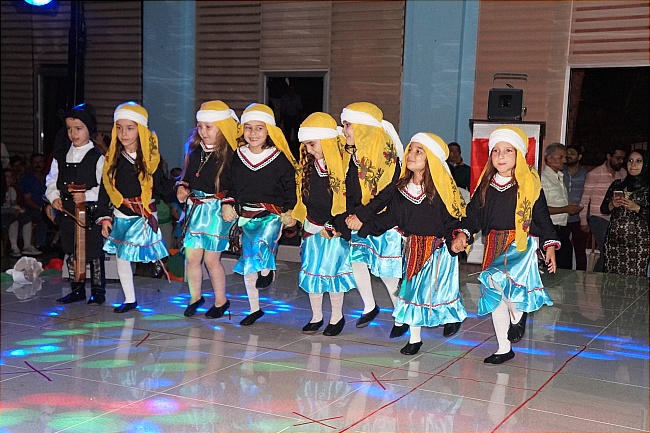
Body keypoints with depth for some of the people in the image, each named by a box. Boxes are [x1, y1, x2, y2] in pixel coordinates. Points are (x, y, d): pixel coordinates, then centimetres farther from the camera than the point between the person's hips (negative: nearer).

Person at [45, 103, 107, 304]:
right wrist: (54, 197, -3)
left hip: (90, 212, -5)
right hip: (66, 211, 6)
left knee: (94, 252, 1)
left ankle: (98, 290, 13)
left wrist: (87, 196, -21)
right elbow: (52, 180, 14)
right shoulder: (60, 155, 9)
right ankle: (77, 289, 25)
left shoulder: (97, 157, -7)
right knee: (71, 252, 14)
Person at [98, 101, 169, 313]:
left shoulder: (152, 158, -7)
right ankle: (129, 300, 25)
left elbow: (160, 188, 1)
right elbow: (105, 189, 6)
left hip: (145, 216, -5)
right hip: (120, 216, 5)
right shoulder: (112, 158, 3)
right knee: (120, 256, 9)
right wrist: (104, 217, 4)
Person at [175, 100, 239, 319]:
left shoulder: (230, 155, -13)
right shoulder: (194, 150, 7)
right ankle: (195, 297, 29)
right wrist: (181, 187, 2)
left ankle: (221, 300, 22)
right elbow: (186, 175, 19)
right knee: (192, 257, 9)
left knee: (211, 259, 2)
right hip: (194, 208, 6)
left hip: (216, 210, -6)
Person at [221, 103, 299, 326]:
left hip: (272, 215, -4)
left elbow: (291, 187, 0)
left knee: (260, 245, -33)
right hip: (246, 217, 4)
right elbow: (233, 186, 14)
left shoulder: (280, 159, -6)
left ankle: (268, 269, 4)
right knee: (247, 264, 8)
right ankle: (254, 309, 25)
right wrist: (228, 204, 0)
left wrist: (290, 212, -8)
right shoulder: (238, 157, 4)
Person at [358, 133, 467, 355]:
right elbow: (390, 217, 6)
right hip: (413, 247, 5)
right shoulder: (402, 188, 1)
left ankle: (453, 316, 34)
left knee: (438, 289, -1)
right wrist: (364, 227, 1)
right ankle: (414, 338, 24)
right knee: (412, 289, 10)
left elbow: (451, 220, -13)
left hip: (438, 249, -5)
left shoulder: (441, 189, -15)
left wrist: (454, 241, -25)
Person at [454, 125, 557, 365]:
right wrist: (462, 234, -10)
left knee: (498, 278, -31)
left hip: (521, 243, -5)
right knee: (494, 296, 9)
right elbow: (473, 214, 7)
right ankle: (504, 349, 24)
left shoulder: (529, 184, -4)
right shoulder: (486, 185, 7)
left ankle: (518, 315, 1)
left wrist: (550, 247, -2)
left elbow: (543, 217, 0)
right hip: (493, 245, 5)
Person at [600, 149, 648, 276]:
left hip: (637, 243, -4)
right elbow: (603, 209, 14)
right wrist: (612, 205, -4)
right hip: (613, 241, 4)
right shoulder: (617, 184, 13)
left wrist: (636, 208, -16)